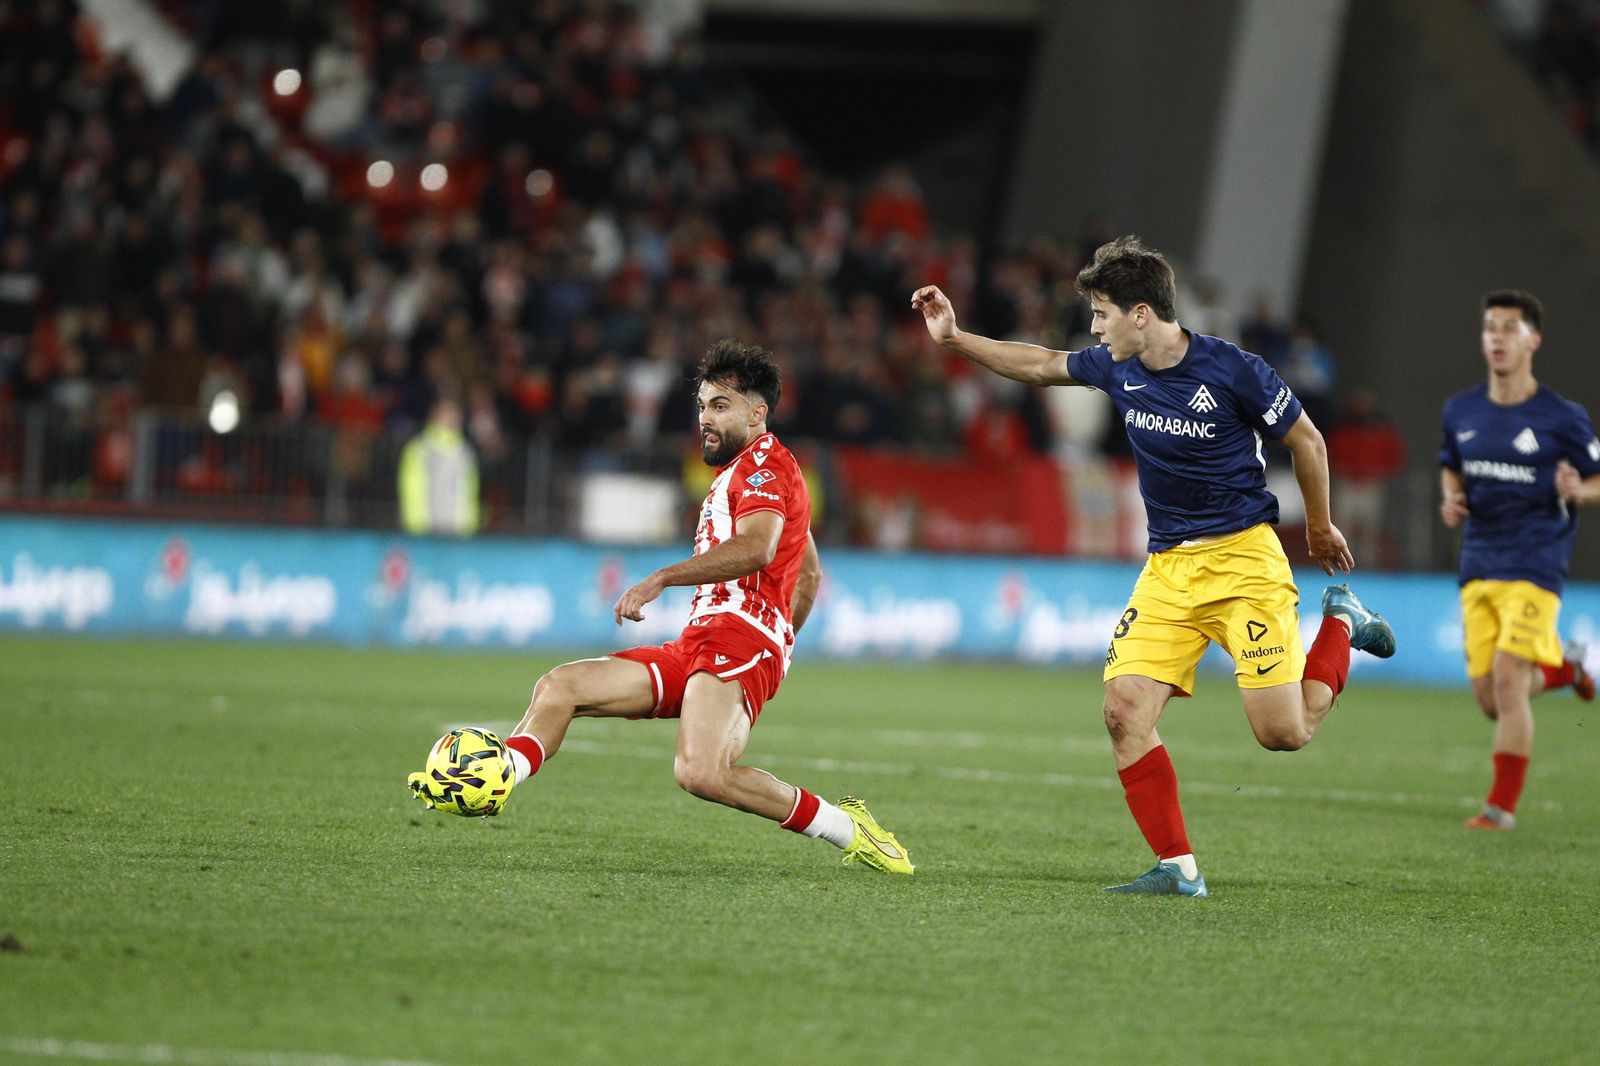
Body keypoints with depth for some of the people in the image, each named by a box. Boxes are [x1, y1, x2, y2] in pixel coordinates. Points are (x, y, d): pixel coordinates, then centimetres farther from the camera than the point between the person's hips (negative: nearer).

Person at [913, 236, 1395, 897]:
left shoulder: (1233, 371, -15)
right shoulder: (1116, 368, 2)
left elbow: (1306, 441, -2)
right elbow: (1042, 366, 21)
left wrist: (1319, 528, 10)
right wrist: (956, 338, 18)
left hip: (1244, 558, -5)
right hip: (1168, 568, 5)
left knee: (1282, 732, -11)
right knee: (1125, 708, -13)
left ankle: (1341, 624, 19)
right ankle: (1178, 868, -5)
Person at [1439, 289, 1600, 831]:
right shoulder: (1461, 411, 7)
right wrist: (1452, 498, 1)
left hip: (1534, 566, -5)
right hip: (1478, 566, 5)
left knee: (1508, 678, -16)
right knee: (1489, 699, 3)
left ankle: (1503, 806, -5)